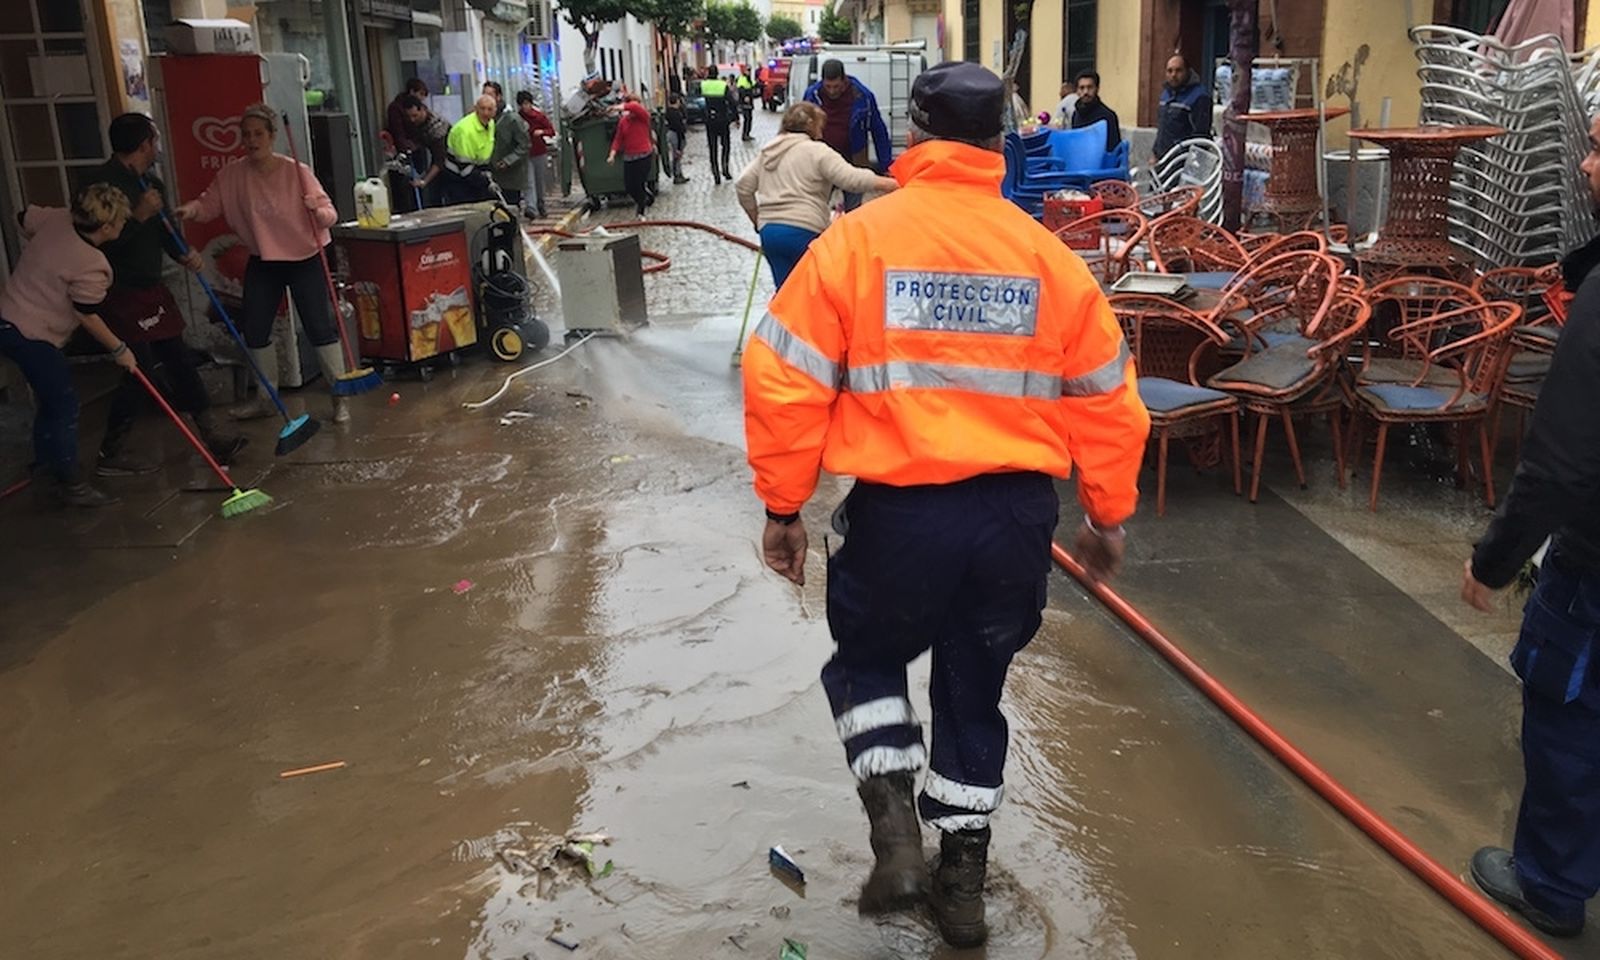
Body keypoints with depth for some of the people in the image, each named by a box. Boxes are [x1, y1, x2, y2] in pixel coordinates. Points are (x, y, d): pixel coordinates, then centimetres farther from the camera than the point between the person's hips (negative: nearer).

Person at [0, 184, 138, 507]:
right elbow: (86, 316, -16)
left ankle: (46, 465, 39)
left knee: (50, 398, 23)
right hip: (30, 336, -10)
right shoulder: (91, 266, -25)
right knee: (64, 405, -2)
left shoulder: (56, 219, -3)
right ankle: (71, 486, 5)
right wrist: (119, 349, -3)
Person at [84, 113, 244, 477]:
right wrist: (138, 215, -27)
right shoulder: (101, 181, -17)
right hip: (120, 295, -9)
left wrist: (183, 254, -1)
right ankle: (111, 454, 7)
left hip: (150, 289, 9)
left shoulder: (151, 183, 9)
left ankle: (214, 437, 12)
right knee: (142, 372, -7)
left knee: (180, 360, 8)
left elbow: (161, 230, 18)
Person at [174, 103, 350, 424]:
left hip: (304, 260, -4)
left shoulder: (297, 172, -14)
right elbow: (210, 202, -7)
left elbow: (329, 214, -15)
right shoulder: (232, 175, -5)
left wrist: (318, 210, -37)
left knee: (320, 328, -4)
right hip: (262, 264, 4)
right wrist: (193, 209, -29)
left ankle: (339, 397, 9)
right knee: (255, 332, 8)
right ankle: (266, 398, 26)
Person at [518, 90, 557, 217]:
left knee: (541, 181, 12)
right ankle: (530, 208, -23)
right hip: (525, 154, -2)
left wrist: (542, 132, -14)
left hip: (540, 152, 2)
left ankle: (541, 206, 26)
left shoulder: (539, 115, 0)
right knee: (529, 182, -13)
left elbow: (552, 131, 3)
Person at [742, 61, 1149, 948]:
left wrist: (781, 506, 4)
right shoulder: (1048, 256, 2)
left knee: (867, 659, 25)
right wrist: (1107, 517, 20)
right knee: (975, 689, 21)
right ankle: (962, 880, 32)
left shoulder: (857, 238, -5)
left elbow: (785, 381, -7)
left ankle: (895, 829, 8)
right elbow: (1107, 402, 7)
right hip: (1017, 511, 3)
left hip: (901, 509, -2)